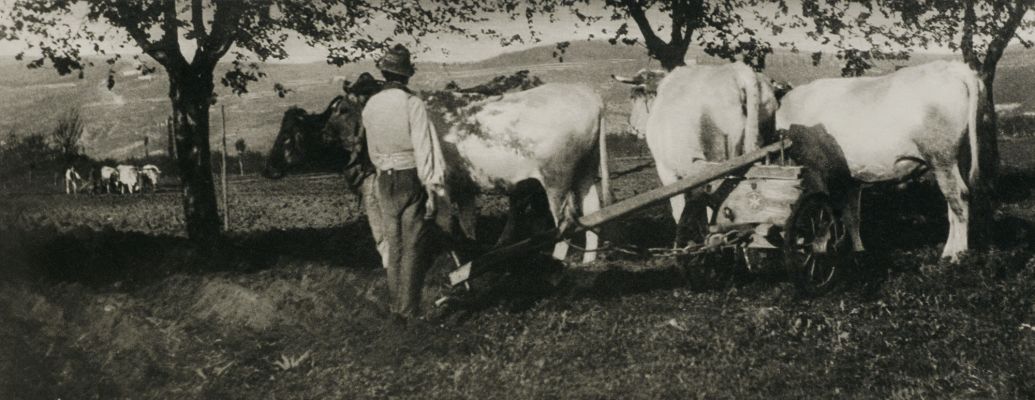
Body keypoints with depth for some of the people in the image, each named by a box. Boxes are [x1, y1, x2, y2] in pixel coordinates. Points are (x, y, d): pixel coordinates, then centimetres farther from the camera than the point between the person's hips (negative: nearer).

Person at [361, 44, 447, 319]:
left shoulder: (370, 106, 2)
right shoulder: (412, 104, -15)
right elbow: (423, 149, -18)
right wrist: (431, 189, -15)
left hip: (385, 181, 5)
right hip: (413, 180, -5)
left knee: (393, 244, 16)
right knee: (414, 247, 4)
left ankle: (394, 304, 24)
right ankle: (409, 309, 5)